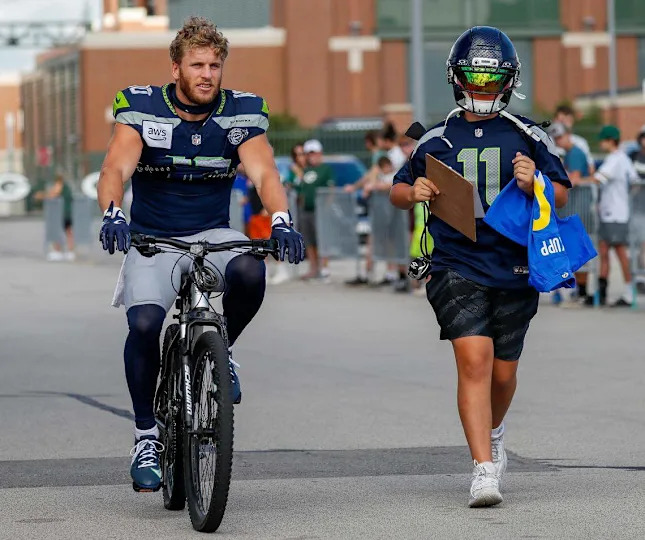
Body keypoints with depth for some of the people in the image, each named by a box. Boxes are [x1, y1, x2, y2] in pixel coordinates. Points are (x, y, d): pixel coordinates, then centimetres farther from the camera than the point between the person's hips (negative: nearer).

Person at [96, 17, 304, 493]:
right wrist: (113, 214, -42)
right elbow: (116, 169, -20)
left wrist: (281, 221, -37)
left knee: (250, 272, -33)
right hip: (152, 239, -1)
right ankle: (146, 438, -9)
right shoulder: (141, 109, -7)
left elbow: (264, 172, -17)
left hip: (213, 235, 1)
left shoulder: (242, 113, -4)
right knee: (144, 323, -26)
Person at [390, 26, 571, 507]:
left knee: (502, 372, 10)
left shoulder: (527, 137, 6)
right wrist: (413, 193, -4)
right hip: (456, 265, -1)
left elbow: (562, 197, 7)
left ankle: (492, 432, 43)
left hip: (515, 268, 1)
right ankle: (484, 468, -18)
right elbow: (397, 191, 19)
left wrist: (534, 184, -14)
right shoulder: (437, 140, 8)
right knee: (474, 359, -18)